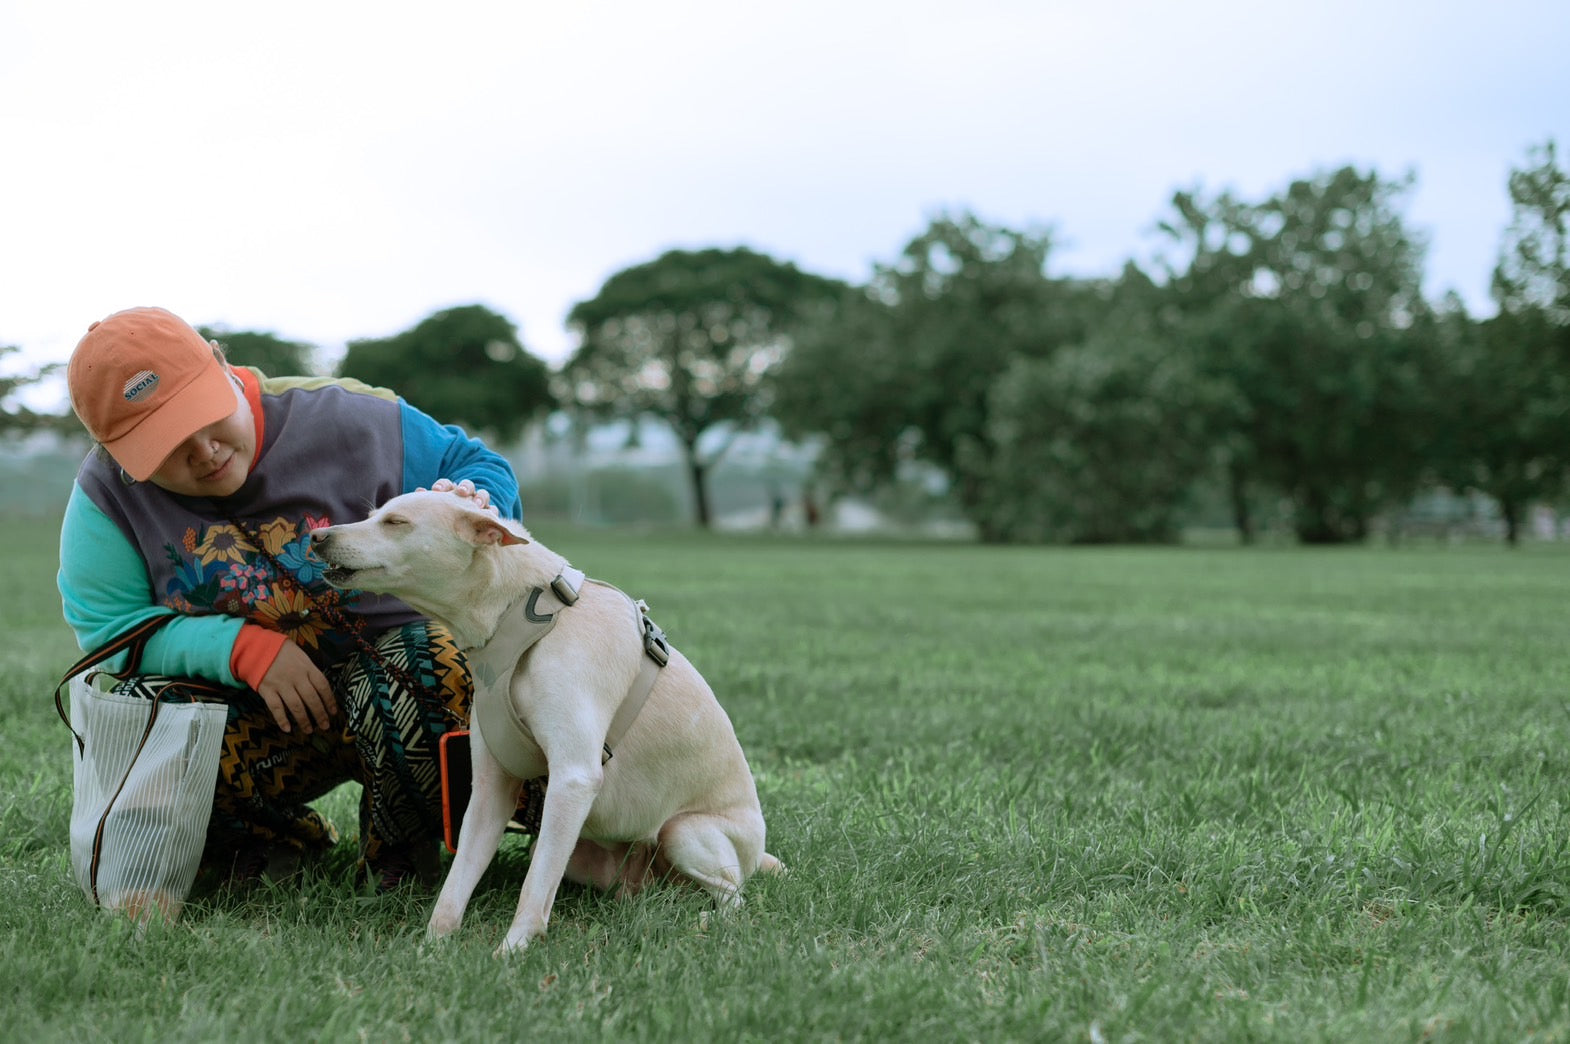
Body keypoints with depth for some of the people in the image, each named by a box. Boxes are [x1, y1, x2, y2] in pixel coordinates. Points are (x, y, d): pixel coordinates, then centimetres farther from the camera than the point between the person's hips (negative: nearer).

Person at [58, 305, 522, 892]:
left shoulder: (342, 420, -12)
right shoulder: (107, 494, -8)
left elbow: (480, 467, -1)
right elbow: (109, 630, -12)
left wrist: (475, 511, -27)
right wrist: (244, 648, -26)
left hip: (396, 652, -1)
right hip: (254, 721, 2)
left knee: (436, 669, -37)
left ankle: (399, 855, -5)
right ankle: (280, 839, 5)